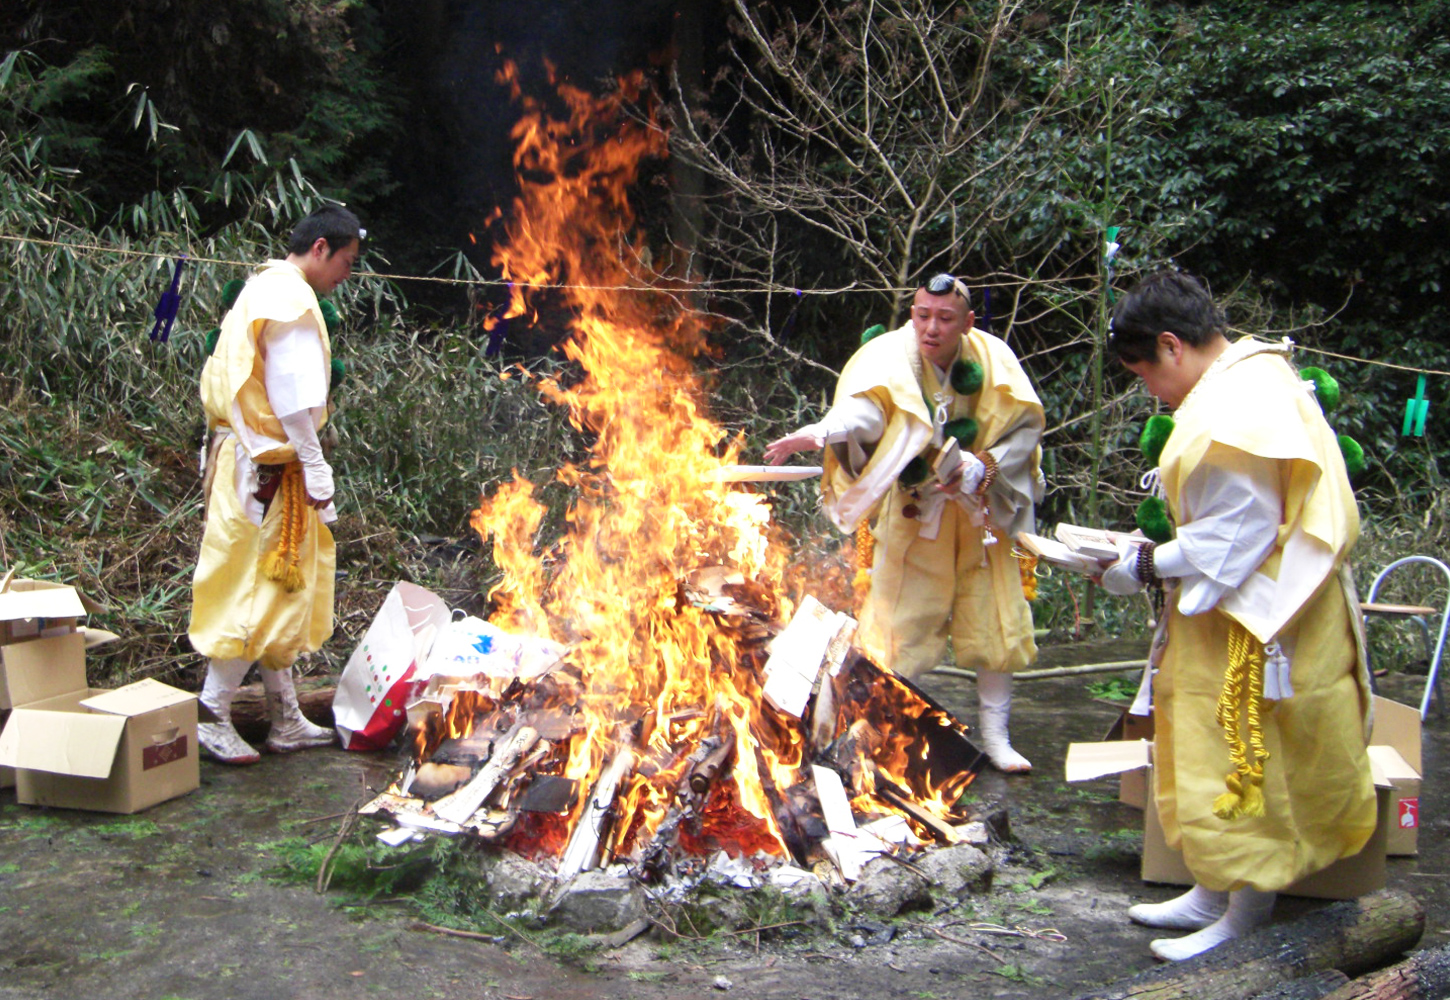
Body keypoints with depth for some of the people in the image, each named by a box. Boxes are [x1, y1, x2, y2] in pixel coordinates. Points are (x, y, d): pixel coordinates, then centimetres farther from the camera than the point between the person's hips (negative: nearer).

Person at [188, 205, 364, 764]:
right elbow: (293, 399, -20)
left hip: (245, 457, 10)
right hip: (269, 466, -10)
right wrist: (316, 469, -17)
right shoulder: (293, 302, -13)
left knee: (283, 592, 13)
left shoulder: (263, 290, 18)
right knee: (262, 590, -4)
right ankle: (213, 716, 4)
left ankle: (286, 720, 21)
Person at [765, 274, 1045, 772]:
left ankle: (995, 737, 21)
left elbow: (1026, 427, -1)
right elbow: (864, 406, -38)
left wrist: (983, 468, -17)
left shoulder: (993, 359, -8)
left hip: (981, 511, 3)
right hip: (913, 512, -2)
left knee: (993, 622, 5)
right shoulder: (891, 359, -17)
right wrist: (822, 431, -60)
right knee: (902, 623, -3)